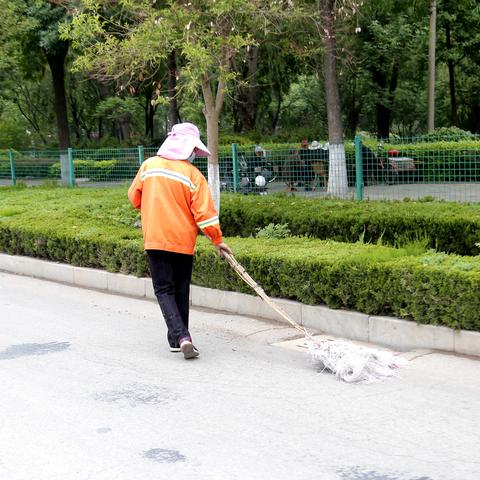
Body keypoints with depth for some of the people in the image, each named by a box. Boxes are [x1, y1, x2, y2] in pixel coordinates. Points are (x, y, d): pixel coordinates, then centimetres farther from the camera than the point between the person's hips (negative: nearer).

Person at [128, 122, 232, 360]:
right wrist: (217, 240, 1)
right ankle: (178, 339, 19)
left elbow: (134, 198, 11)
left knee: (164, 289, 2)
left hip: (155, 239, 1)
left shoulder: (148, 166, -1)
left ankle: (181, 336, -15)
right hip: (183, 240, -1)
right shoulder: (192, 174, -9)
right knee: (181, 290, 14)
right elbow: (204, 211, -10)